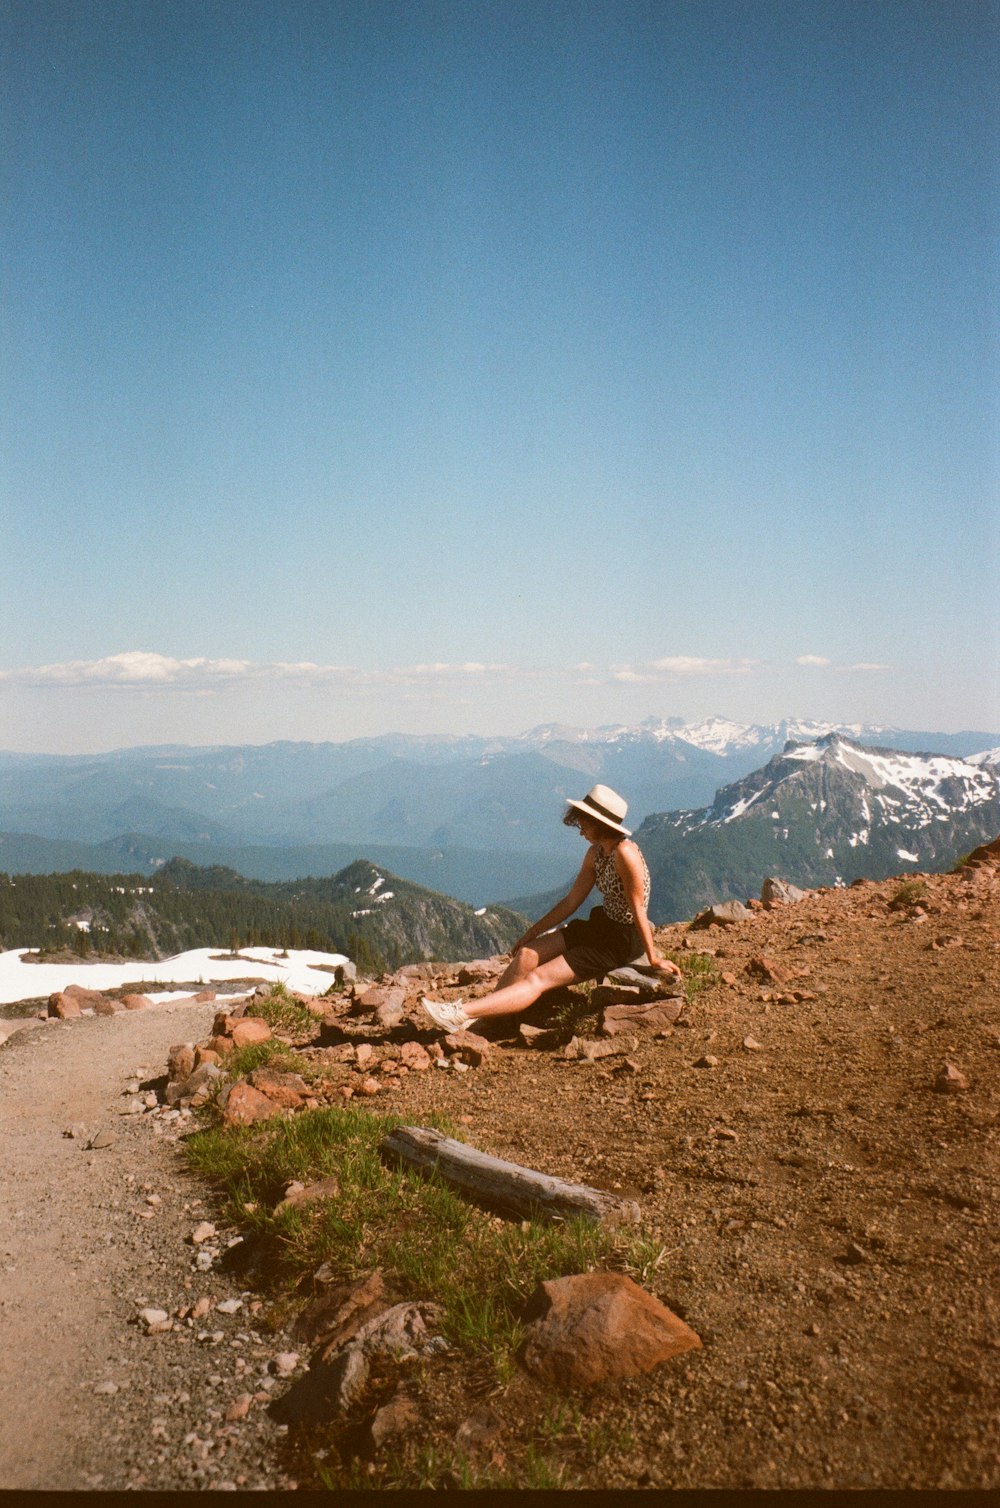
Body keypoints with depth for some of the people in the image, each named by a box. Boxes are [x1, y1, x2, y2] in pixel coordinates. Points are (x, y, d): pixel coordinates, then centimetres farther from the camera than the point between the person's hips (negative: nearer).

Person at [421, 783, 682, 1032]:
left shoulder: (624, 853, -25)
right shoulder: (596, 852, 4)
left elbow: (638, 911, -21)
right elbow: (571, 901, 10)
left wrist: (654, 959, -15)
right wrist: (531, 933, 12)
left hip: (622, 941, -9)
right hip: (600, 927, 9)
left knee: (539, 978, -15)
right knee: (526, 954, -4)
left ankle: (461, 1014, -20)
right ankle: (478, 1016, -5)